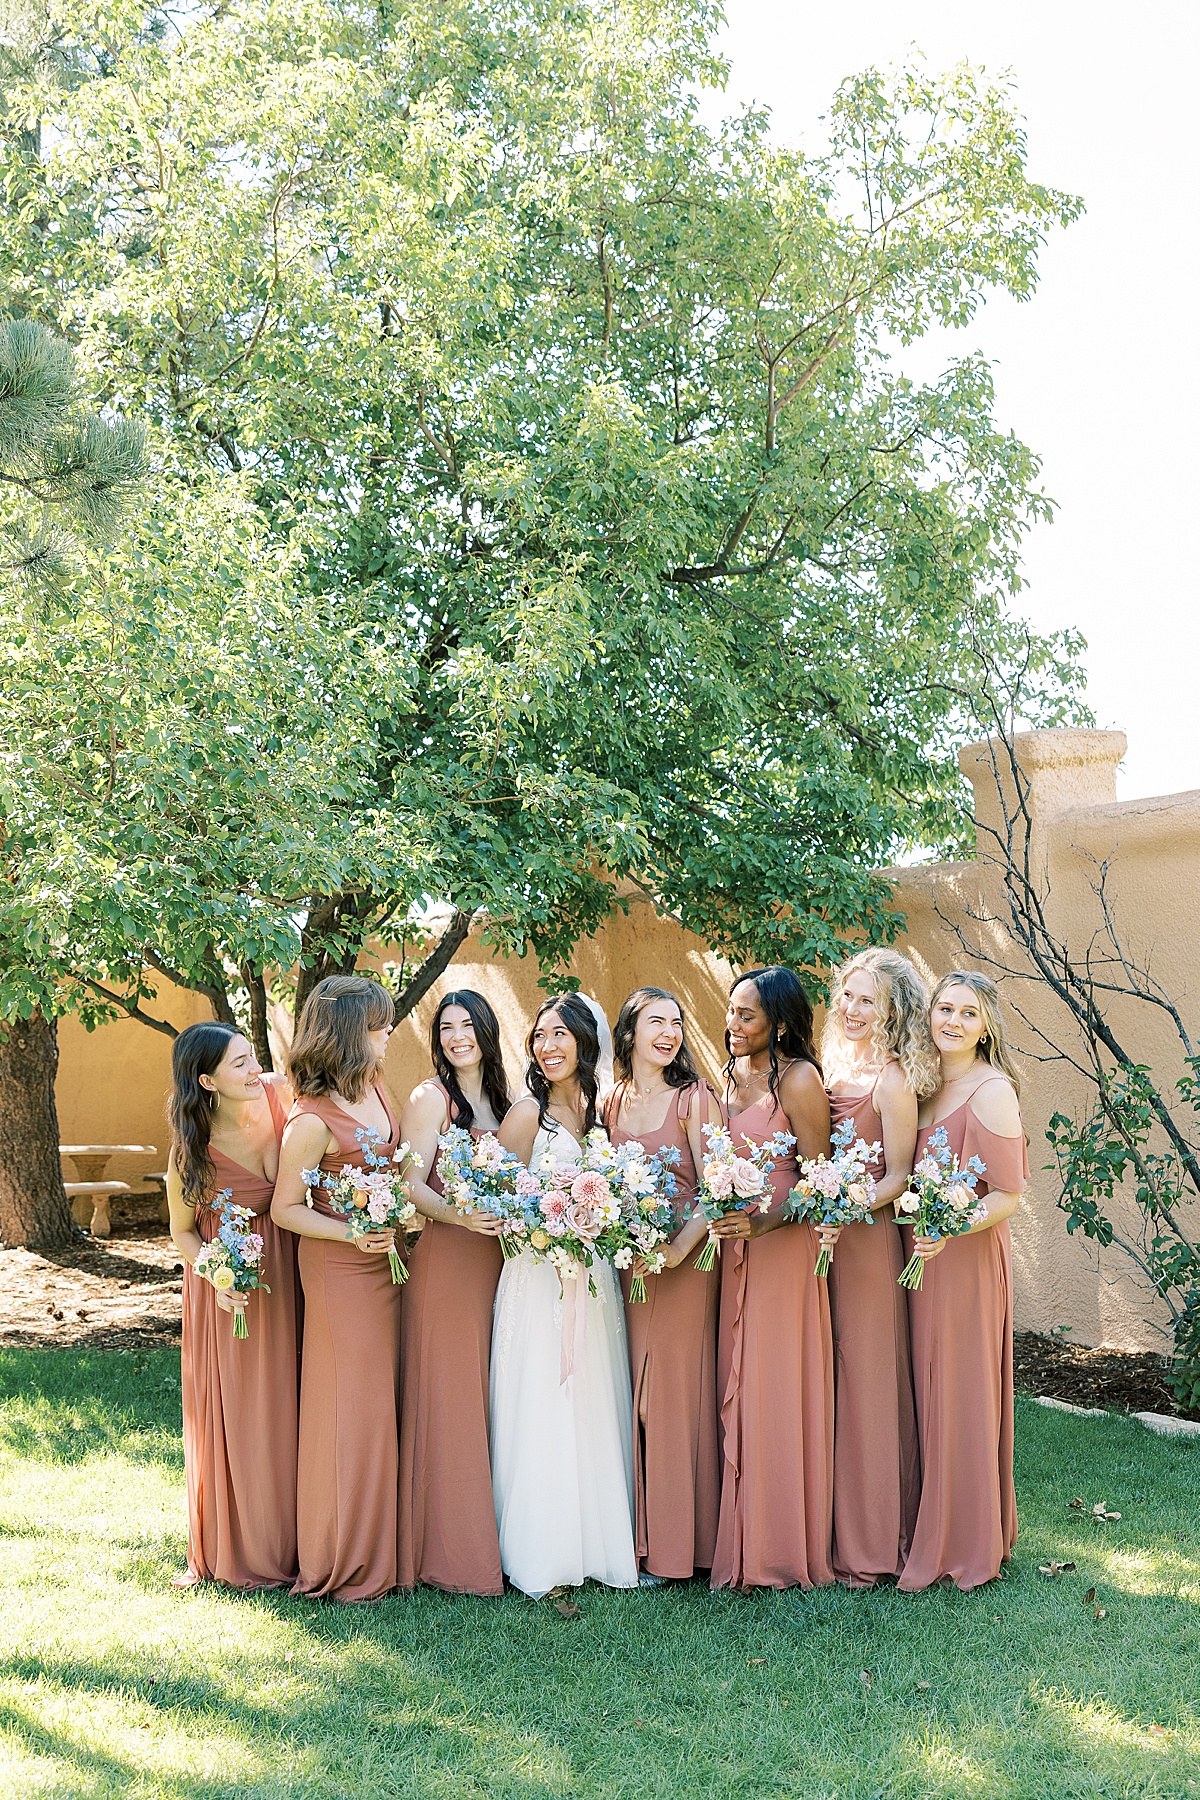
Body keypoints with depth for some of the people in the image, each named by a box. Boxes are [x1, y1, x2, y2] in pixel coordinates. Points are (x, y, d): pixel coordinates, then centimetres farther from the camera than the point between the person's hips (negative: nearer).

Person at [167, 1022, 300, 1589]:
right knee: (232, 1414, 4)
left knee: (285, 1406, 10)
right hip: (229, 1291, -4)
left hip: (286, 1277, 4)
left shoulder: (279, 1095, -13)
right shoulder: (192, 1151, -20)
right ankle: (234, 1550, 19)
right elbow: (182, 1232, -5)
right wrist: (218, 1279, -22)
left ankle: (286, 1540, 24)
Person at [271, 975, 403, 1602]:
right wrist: (351, 1232, -25)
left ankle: (380, 1543, 25)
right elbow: (285, 1208, -14)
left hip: (384, 1261, 8)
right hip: (339, 1269, -8)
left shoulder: (374, 1088, 3)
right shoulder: (312, 1120, -20)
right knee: (349, 1408, -2)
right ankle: (345, 1562, 11)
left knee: (384, 1400, 13)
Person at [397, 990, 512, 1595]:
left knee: (487, 1397, 8)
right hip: (446, 1260, -6)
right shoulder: (430, 1097, -4)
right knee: (447, 1399, -4)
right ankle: (451, 1551, 3)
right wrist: (459, 1215, -28)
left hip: (497, 1258, 6)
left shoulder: (501, 1097, 15)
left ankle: (488, 1538, 15)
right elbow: (410, 1183, -12)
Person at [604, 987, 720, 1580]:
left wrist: (679, 1248, -18)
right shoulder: (612, 1104, 10)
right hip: (627, 1264, 5)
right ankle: (641, 1536, 15)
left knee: (673, 1394, -2)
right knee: (634, 1395, 6)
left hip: (684, 1261, -4)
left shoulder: (692, 1098, -4)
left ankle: (675, 1546, 7)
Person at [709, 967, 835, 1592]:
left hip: (783, 1246, -6)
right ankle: (742, 1544, 16)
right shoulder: (727, 1076, 12)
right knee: (734, 1390, 7)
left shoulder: (798, 1078, -8)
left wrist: (766, 1222, -22)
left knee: (776, 1389, -3)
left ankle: (783, 1548, 8)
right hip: (732, 1245, 6)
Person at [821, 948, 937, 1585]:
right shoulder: (831, 1069, 11)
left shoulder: (892, 1082, -10)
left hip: (866, 1241, -7)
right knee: (825, 1382, 9)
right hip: (821, 1241, 7)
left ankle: (869, 1544, 10)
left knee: (864, 1382, 0)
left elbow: (897, 1176, -10)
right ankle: (832, 1531, 18)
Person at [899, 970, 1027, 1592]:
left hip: (967, 1259, -7)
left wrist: (948, 1232, -29)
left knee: (962, 1396, 1)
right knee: (928, 1393, 11)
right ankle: (936, 1534, 22)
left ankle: (967, 1546, 13)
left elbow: (1008, 1195, -14)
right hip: (920, 1259, 7)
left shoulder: (991, 1091, -12)